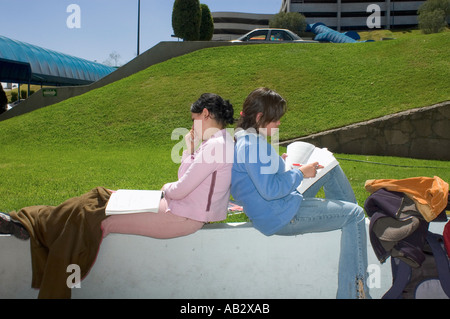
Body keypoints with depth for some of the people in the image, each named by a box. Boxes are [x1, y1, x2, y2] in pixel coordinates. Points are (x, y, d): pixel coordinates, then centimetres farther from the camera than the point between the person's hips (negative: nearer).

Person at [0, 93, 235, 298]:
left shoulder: (217, 145, -21)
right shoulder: (217, 141, 12)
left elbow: (181, 189, -22)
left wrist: (167, 189, -1)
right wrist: (190, 150, 5)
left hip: (183, 218, -10)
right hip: (179, 207, 10)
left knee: (97, 222, -8)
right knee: (100, 199, 6)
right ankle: (26, 223, 13)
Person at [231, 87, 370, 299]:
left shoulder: (242, 138, 8)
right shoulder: (252, 144, -24)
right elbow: (270, 190, -29)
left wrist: (277, 162, 11)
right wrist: (300, 174, -17)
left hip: (276, 206, 11)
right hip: (281, 217, -11)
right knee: (354, 215, -6)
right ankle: (352, 292, -4)